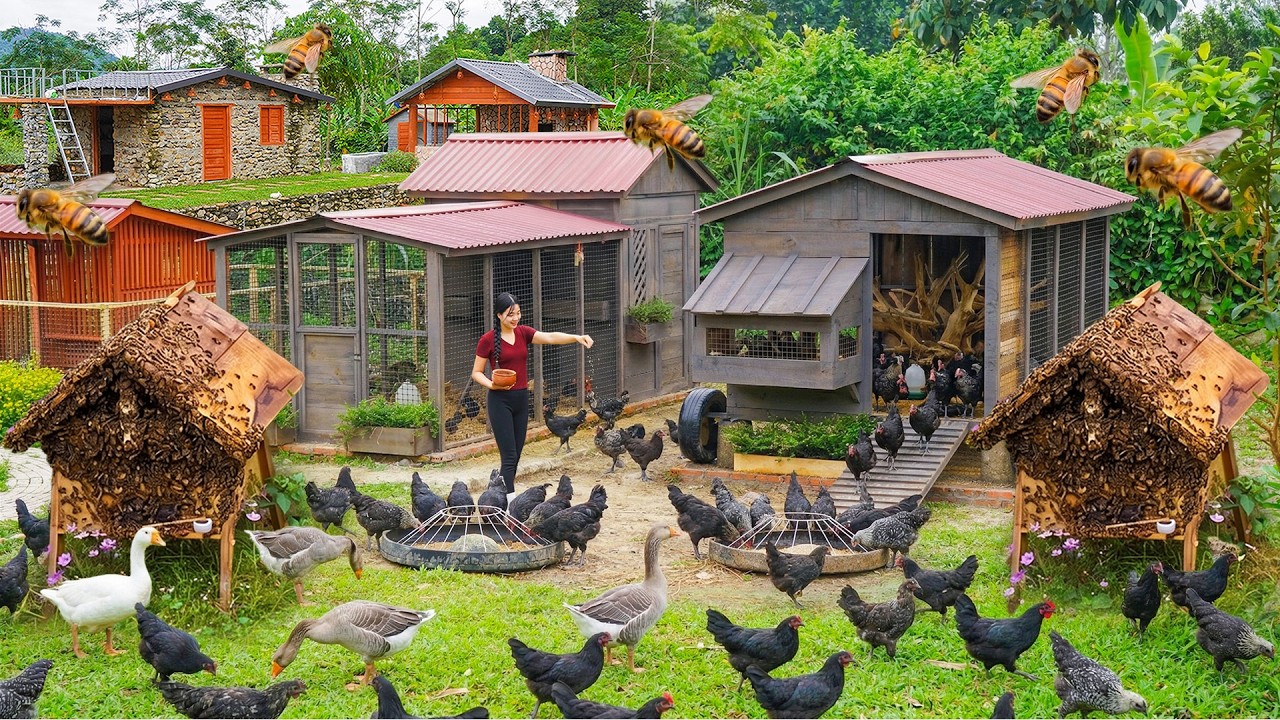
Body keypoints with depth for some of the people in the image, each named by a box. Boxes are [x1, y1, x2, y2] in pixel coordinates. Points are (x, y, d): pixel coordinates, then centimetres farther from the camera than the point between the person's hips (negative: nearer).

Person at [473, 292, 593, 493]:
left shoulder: (523, 332, 5)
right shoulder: (488, 340, -7)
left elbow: (550, 337, -10)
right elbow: (476, 373, -1)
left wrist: (576, 337, -26)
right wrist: (491, 384, -20)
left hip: (521, 399, 6)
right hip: (500, 400, -6)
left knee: (516, 456, 8)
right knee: (509, 456, -11)